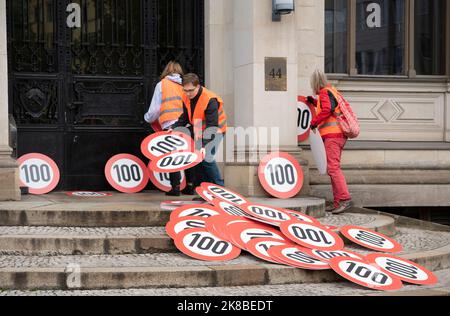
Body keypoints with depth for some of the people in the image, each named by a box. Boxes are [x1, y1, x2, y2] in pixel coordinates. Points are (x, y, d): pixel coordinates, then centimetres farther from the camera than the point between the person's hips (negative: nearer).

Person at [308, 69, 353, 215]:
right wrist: (314, 102, 44)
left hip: (332, 135, -10)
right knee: (334, 168, 10)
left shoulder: (324, 93, -6)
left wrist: (314, 122, -10)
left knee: (333, 168, -16)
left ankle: (346, 199, -24)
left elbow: (326, 110, -22)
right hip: (339, 135, 10)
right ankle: (338, 203, 10)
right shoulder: (332, 91, 22)